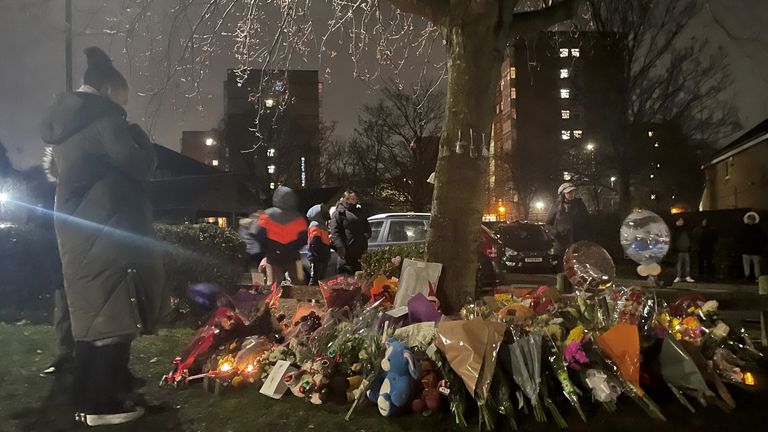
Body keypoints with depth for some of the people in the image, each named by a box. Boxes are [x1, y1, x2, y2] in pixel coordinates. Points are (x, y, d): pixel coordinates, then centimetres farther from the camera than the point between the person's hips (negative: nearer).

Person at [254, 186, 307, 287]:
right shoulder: (298, 218, -8)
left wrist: (267, 251, 6)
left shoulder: (268, 215, -10)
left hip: (274, 257, 0)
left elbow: (259, 235, -9)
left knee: (275, 285, 9)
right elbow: (303, 237, -5)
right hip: (292, 257, 0)